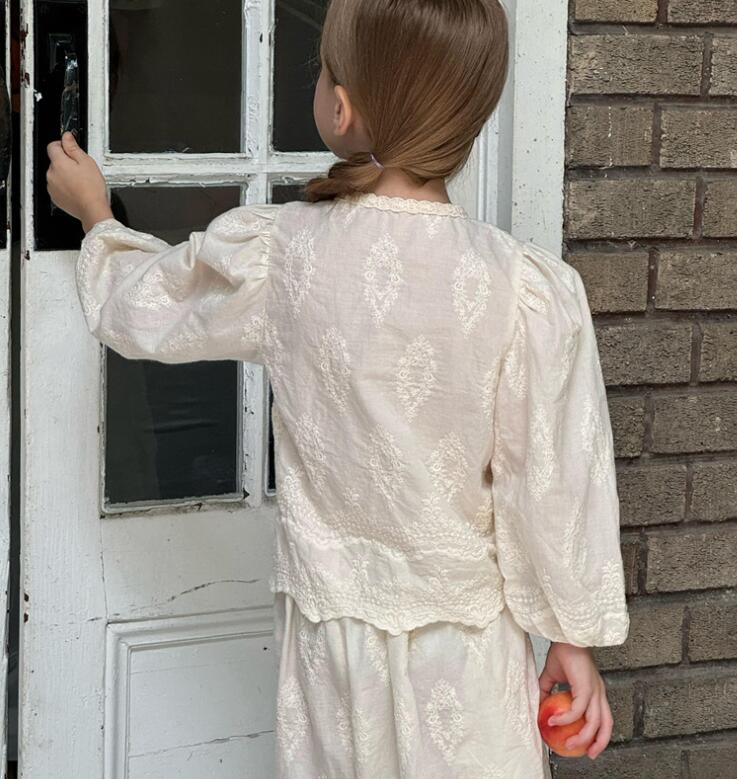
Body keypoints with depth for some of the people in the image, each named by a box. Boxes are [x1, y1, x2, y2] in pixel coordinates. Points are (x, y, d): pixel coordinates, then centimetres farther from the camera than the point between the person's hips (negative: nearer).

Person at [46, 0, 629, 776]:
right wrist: (575, 634, 2)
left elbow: (145, 310, 8)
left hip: (332, 631, 2)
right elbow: (555, 479, -11)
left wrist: (95, 215, 28)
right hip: (466, 643, -2)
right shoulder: (531, 290, -19)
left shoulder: (273, 256, -12)